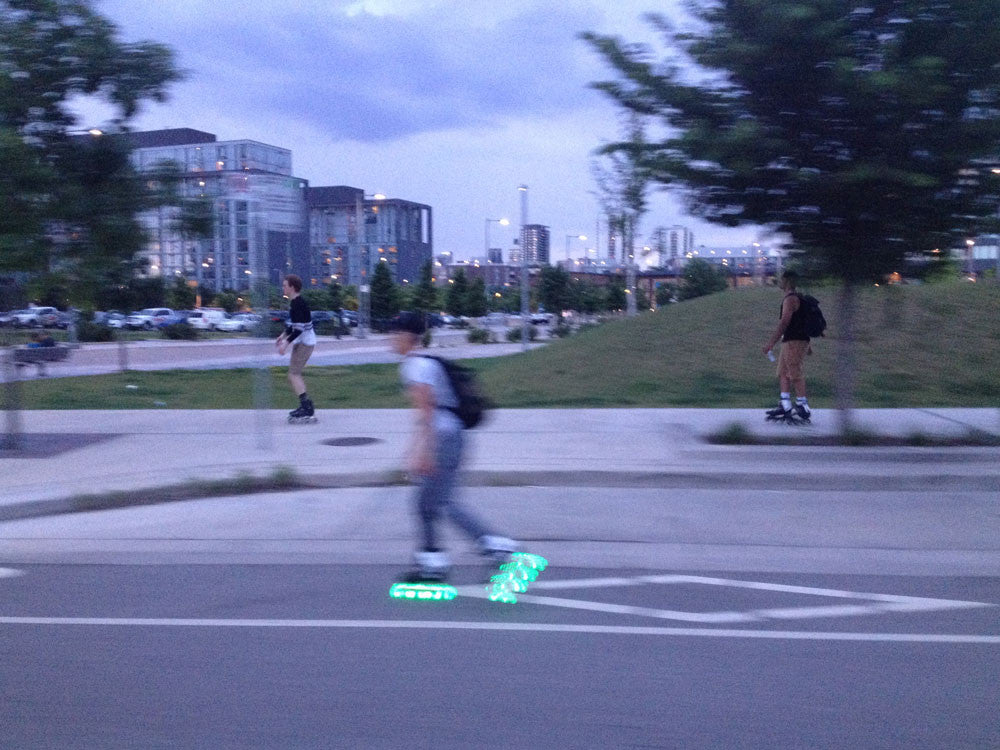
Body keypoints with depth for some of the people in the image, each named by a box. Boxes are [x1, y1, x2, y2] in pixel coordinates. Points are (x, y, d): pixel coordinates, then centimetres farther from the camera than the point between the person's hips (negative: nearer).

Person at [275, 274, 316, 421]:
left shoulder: (298, 303, -19)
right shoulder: (294, 302, 12)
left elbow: (300, 328, -25)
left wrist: (286, 343, -23)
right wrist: (283, 335, 25)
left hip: (305, 343, -10)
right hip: (300, 342, 10)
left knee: (293, 375, -12)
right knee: (295, 374, 14)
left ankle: (307, 407, -13)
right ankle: (306, 406, 19)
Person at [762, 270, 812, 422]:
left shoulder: (790, 299, -14)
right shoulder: (796, 298, 19)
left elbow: (784, 322, -22)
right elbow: (800, 322, 24)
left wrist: (771, 342, -24)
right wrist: (806, 345, 28)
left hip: (794, 341, -10)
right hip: (790, 341, 10)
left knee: (795, 374, -8)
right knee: (782, 373, 10)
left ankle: (803, 407, -5)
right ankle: (785, 406, 10)